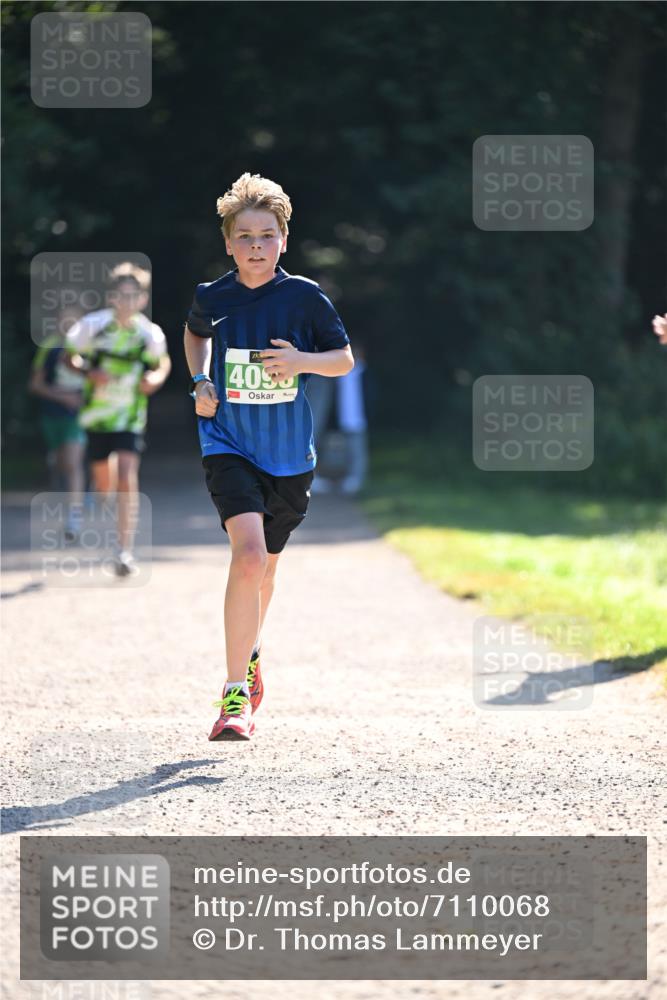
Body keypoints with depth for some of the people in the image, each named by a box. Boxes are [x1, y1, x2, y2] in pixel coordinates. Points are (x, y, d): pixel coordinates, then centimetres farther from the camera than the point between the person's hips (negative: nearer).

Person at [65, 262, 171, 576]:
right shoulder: (93, 325, -12)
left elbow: (162, 362, 10)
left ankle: (125, 550, -16)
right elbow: (70, 357, 0)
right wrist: (89, 372, -20)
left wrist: (156, 377, -12)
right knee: (104, 486, 12)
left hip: (130, 418, -1)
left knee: (127, 478, -19)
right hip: (96, 412, 1)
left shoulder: (150, 333, -10)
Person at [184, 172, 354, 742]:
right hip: (228, 445, -2)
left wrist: (302, 360, -16)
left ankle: (249, 654, 50)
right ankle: (235, 696, -20)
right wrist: (201, 383, 5)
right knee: (248, 556, -23)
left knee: (265, 566, 18)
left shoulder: (305, 297, -5)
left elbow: (345, 359, 4)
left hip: (289, 454, 2)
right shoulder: (212, 298, -2)